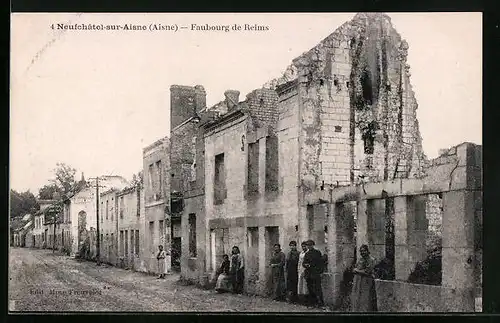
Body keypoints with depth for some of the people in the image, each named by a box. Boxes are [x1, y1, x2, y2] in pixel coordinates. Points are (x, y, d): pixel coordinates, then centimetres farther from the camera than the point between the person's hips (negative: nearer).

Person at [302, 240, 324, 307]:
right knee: (310, 289, 6)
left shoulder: (317, 252, 2)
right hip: (308, 274, 6)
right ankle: (312, 303, 12)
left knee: (317, 288, -10)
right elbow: (303, 263, 18)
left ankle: (320, 303, -9)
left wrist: (320, 271, -11)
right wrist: (305, 265, -5)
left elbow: (320, 263, -2)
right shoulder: (307, 254, 17)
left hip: (316, 273, -5)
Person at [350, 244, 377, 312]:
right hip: (357, 282, 6)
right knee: (356, 300, 4)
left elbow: (367, 272, -14)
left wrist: (357, 270, -4)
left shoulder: (371, 260, -6)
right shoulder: (360, 259, 14)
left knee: (366, 301, -7)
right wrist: (362, 271, -3)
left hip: (367, 283, -6)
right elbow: (353, 270, 13)